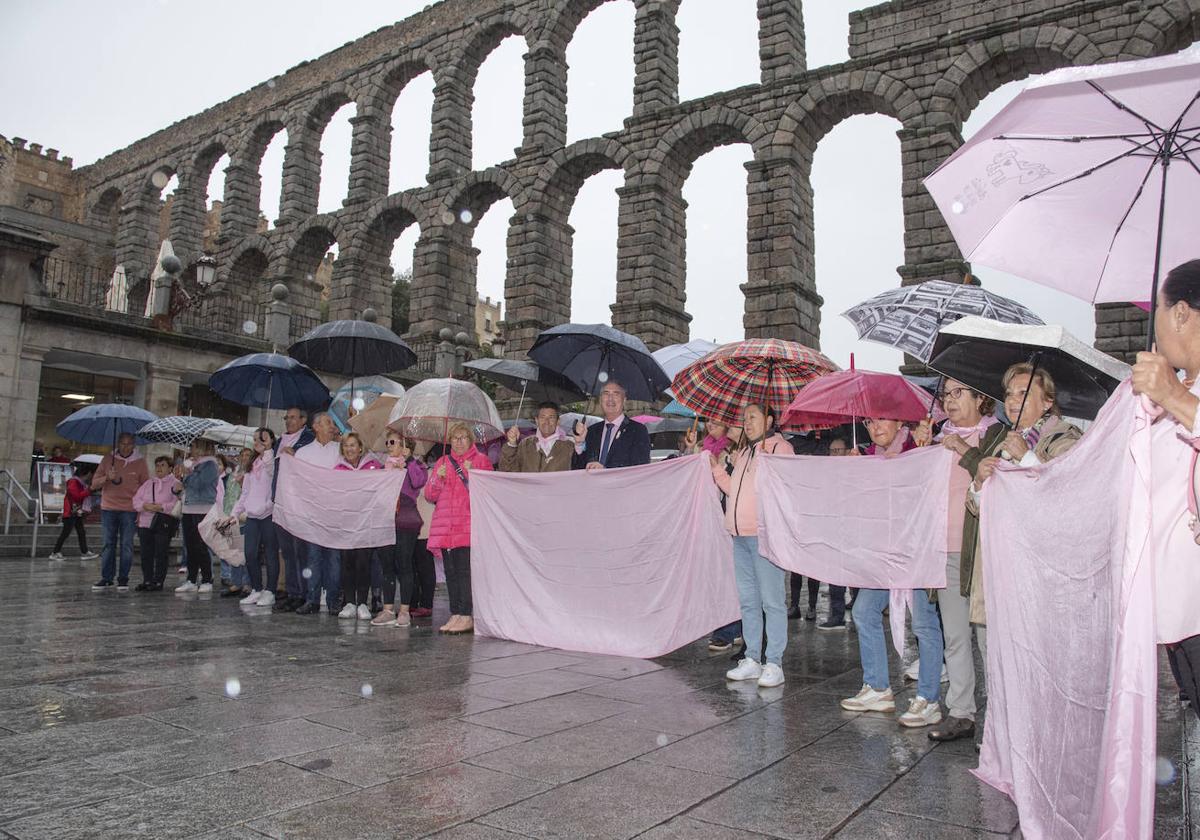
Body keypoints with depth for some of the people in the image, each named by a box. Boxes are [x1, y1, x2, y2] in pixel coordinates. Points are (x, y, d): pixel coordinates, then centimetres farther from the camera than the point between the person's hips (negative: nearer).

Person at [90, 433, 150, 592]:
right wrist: (107, 478, -16)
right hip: (108, 509, 1)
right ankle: (106, 579, 10)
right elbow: (94, 484, 5)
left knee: (126, 545, 0)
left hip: (130, 510, -1)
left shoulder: (140, 462, 4)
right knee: (108, 544, 4)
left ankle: (123, 579, 6)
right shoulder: (108, 459, 6)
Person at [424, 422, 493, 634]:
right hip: (445, 527, 4)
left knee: (466, 570, -12)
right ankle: (455, 615, 10)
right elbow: (430, 495, 14)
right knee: (451, 572, 5)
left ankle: (466, 616, -11)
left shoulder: (481, 460, 8)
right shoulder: (442, 461, 19)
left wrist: (472, 475, -13)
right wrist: (438, 478, -4)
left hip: (469, 527, -4)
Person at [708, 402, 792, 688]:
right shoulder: (745, 452, 20)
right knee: (748, 600, 12)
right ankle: (752, 659, 21)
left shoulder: (780, 447, -3)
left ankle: (774, 664, 2)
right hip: (741, 535, 8)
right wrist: (718, 470, 13)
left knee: (771, 601, -4)